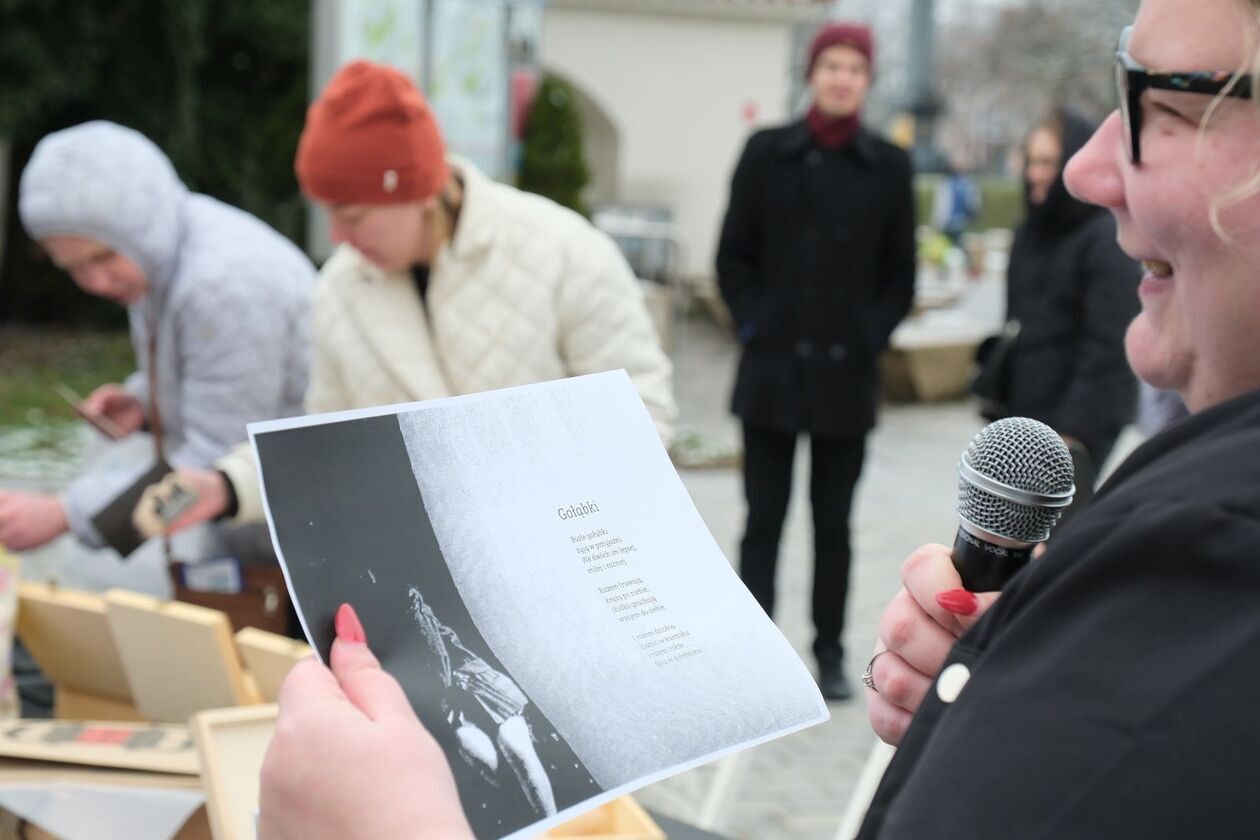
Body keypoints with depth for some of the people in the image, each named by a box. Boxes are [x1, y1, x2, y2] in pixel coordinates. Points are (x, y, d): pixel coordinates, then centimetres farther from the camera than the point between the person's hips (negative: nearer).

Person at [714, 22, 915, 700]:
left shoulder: (888, 167, 3)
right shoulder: (766, 152, 2)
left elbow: (900, 273, 7)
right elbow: (734, 255, 5)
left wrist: (870, 336, -4)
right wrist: (752, 325, -5)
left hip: (846, 372, 1)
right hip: (772, 366, 0)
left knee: (833, 522, 8)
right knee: (764, 518, 3)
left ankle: (830, 652, 19)